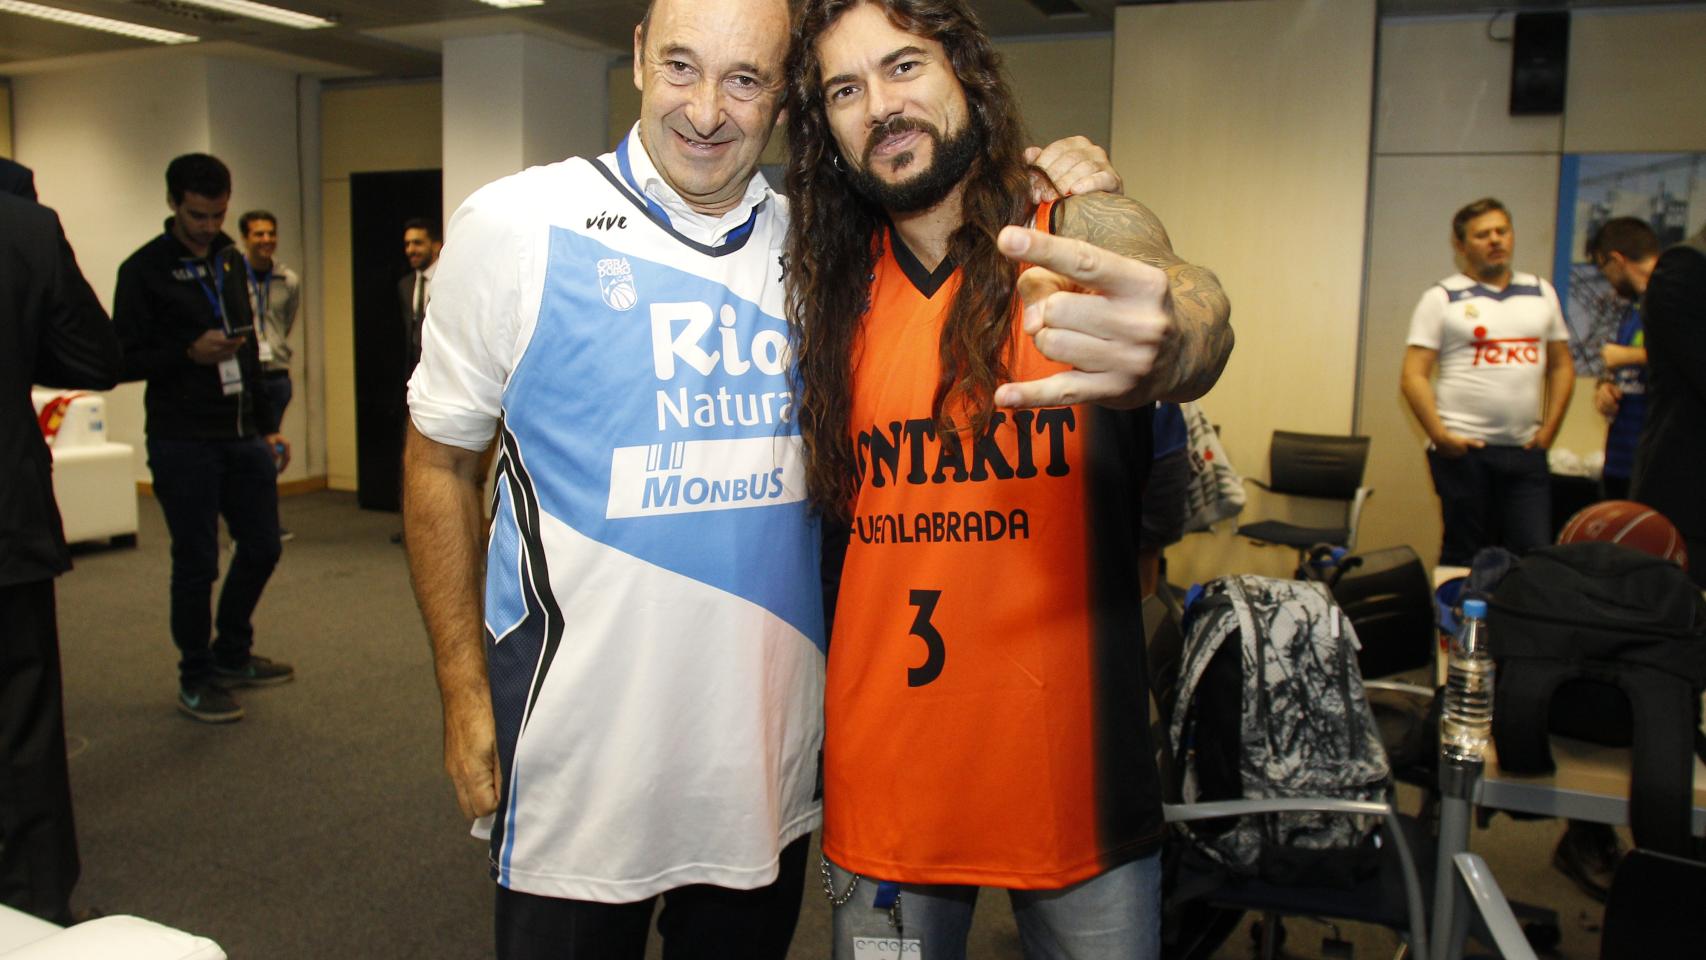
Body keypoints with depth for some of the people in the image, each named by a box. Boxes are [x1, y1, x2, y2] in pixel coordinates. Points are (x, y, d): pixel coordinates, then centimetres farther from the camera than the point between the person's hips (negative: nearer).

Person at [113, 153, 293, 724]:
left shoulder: (231, 261, 12)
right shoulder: (144, 270, -7)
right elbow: (125, 360, -9)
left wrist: (268, 425, 16)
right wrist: (189, 353, -24)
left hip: (242, 437, 6)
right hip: (182, 442, -6)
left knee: (262, 547, 11)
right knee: (196, 563, 0)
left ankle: (232, 656, 31)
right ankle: (195, 680, 17)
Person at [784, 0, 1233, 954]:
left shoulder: (1091, 230, -6)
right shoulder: (836, 288, 4)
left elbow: (1194, 300, -29)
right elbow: (830, 495, 10)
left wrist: (1168, 345, -52)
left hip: (1078, 765, -2)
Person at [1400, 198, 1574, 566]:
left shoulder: (1541, 293, 15)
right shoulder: (1443, 298, 1)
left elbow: (1561, 366, 18)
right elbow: (1413, 376, -5)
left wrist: (1550, 428, 6)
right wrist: (1439, 435, -14)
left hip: (1526, 451, 4)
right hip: (1464, 450, -3)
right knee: (1465, 556, 4)